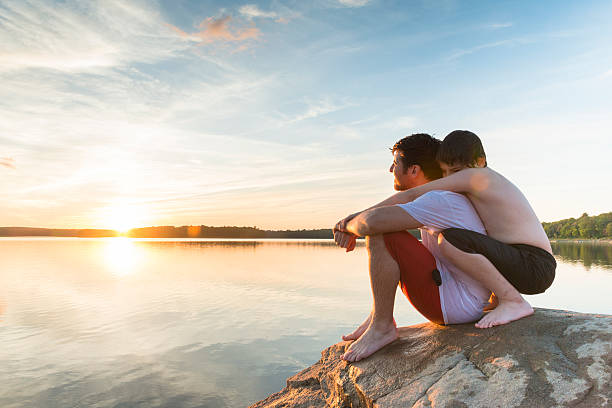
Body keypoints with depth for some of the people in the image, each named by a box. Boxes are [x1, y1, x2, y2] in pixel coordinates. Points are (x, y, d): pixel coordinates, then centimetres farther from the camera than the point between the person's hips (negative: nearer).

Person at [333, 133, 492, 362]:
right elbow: (378, 214, 17)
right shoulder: (438, 199, 12)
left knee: (380, 235, -21)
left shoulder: (439, 200, -20)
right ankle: (378, 316, 10)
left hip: (456, 305, -10)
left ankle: (382, 326, -10)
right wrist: (349, 223, -1)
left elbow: (372, 222, -32)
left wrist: (349, 225, -9)